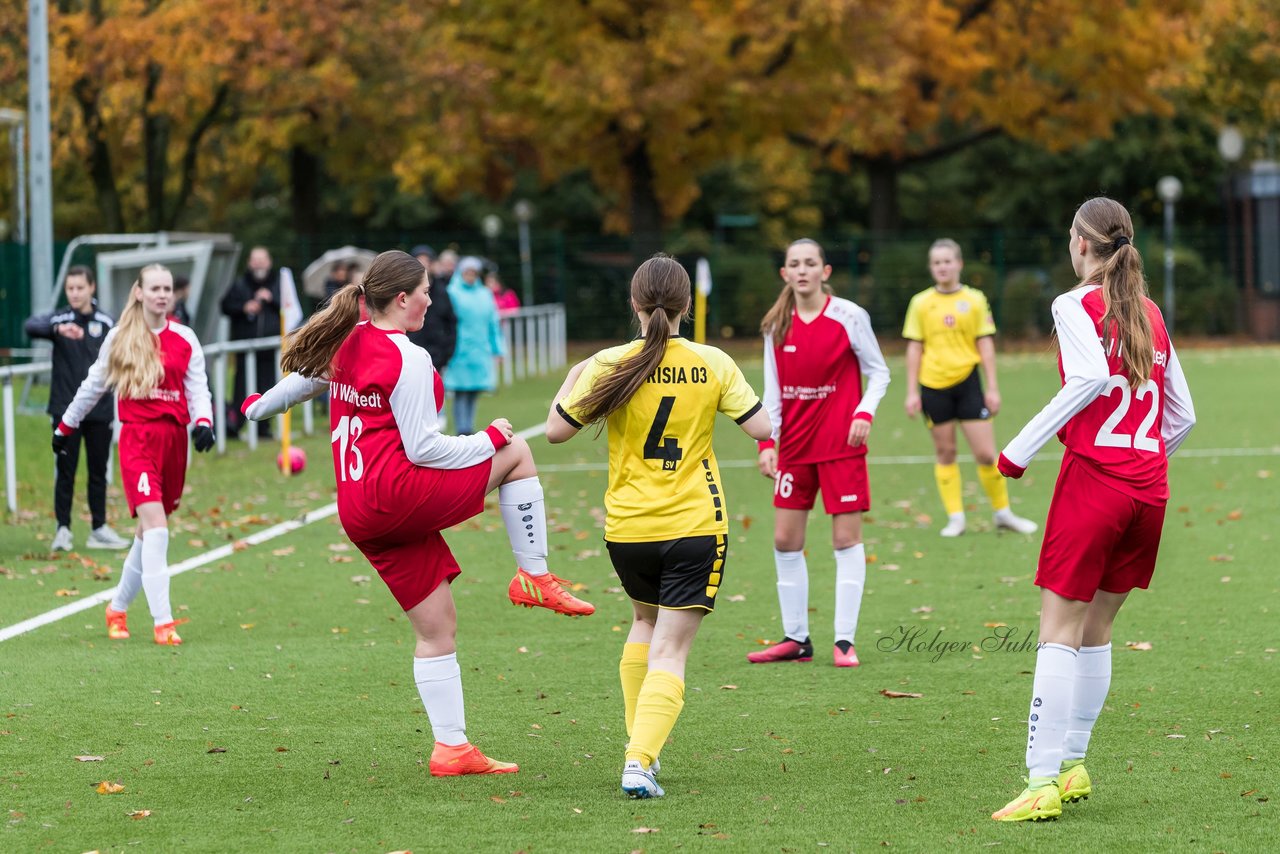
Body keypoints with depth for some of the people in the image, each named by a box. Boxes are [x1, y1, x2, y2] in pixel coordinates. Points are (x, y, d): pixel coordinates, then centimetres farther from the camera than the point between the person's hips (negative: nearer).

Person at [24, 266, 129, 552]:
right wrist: (57, 328, -43)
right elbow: (30, 326, -24)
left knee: (98, 471, 9)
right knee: (66, 471, 0)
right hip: (66, 410, -2)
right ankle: (63, 530, 5)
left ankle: (99, 529, 17)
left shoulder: (107, 323, 3)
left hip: (99, 410, 2)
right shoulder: (59, 318, -4)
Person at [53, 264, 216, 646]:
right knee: (155, 527, -17)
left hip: (175, 438, 3)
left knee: (150, 533, 10)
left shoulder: (185, 340, 7)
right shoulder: (119, 338, 4)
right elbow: (94, 385, 15)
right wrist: (65, 426, 22)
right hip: (137, 439, -3)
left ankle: (118, 607, 30)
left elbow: (198, 388, 5)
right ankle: (162, 622, -20)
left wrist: (204, 422, -14)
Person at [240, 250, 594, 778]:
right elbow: (422, 448, -15)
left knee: (436, 629, 12)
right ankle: (534, 578, 4)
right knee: (517, 451, 6)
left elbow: (303, 379, 32)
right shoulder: (408, 360, -13)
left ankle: (450, 747, 10)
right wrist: (488, 440, -1)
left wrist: (260, 407, 54)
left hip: (359, 514, 8)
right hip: (400, 495, -8)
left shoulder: (346, 346, 12)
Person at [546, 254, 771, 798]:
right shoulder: (713, 364, -6)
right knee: (670, 651, -2)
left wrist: (572, 380, 16)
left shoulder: (610, 365, -7)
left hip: (627, 528, 2)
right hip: (696, 525, -1)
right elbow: (762, 428, -3)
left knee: (645, 621, 28)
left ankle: (640, 744, 25)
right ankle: (639, 763, -20)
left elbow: (556, 430, -2)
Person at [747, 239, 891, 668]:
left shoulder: (849, 317, -6)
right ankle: (796, 638, 14)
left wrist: (865, 412, -16)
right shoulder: (777, 326, 5)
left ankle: (844, 640, -1)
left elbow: (878, 372, 0)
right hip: (794, 446, 4)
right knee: (785, 540, 4)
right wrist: (767, 441, -2)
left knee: (846, 538, -4)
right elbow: (772, 389, 7)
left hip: (841, 444, -4)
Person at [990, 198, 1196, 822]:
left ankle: (1043, 783, -13)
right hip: (1150, 485, 6)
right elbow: (1183, 415, 16)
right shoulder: (1150, 315, 15)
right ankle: (1073, 765, 19)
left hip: (1093, 477, -6)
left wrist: (1020, 450, -19)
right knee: (1096, 630, 16)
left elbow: (1092, 377, -22)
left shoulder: (1075, 306, -4)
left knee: (1059, 629, -5)